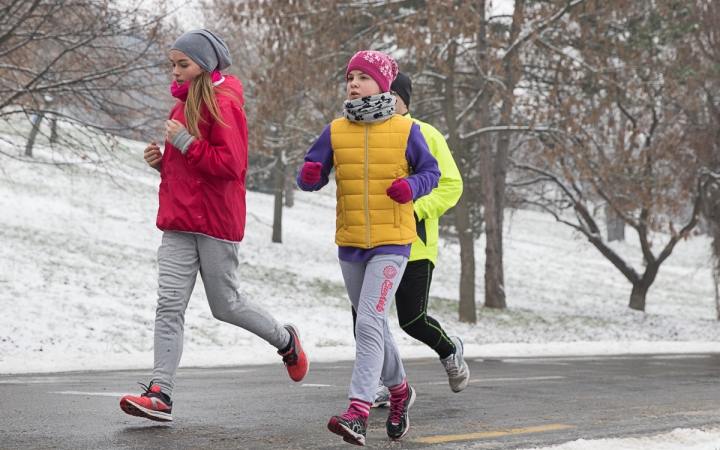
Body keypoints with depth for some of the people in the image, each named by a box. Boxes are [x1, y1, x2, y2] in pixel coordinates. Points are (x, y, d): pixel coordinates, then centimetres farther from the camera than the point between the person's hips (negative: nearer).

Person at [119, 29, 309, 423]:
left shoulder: (222, 103, -10)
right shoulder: (184, 103, 17)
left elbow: (231, 164, -19)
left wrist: (185, 142, -19)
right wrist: (161, 160, 8)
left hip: (216, 221, -7)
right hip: (179, 222, 7)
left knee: (225, 305, 6)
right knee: (169, 304, -5)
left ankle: (286, 340, 32)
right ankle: (160, 394, -9)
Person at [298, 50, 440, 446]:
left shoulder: (405, 130, -3)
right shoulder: (336, 131, 4)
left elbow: (430, 172, 6)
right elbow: (311, 178, 7)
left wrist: (411, 186, -15)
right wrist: (309, 175, -17)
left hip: (392, 242, -4)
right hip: (349, 243, 4)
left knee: (369, 323, -17)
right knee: (373, 324, 17)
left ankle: (358, 413, -21)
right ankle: (399, 390, 40)